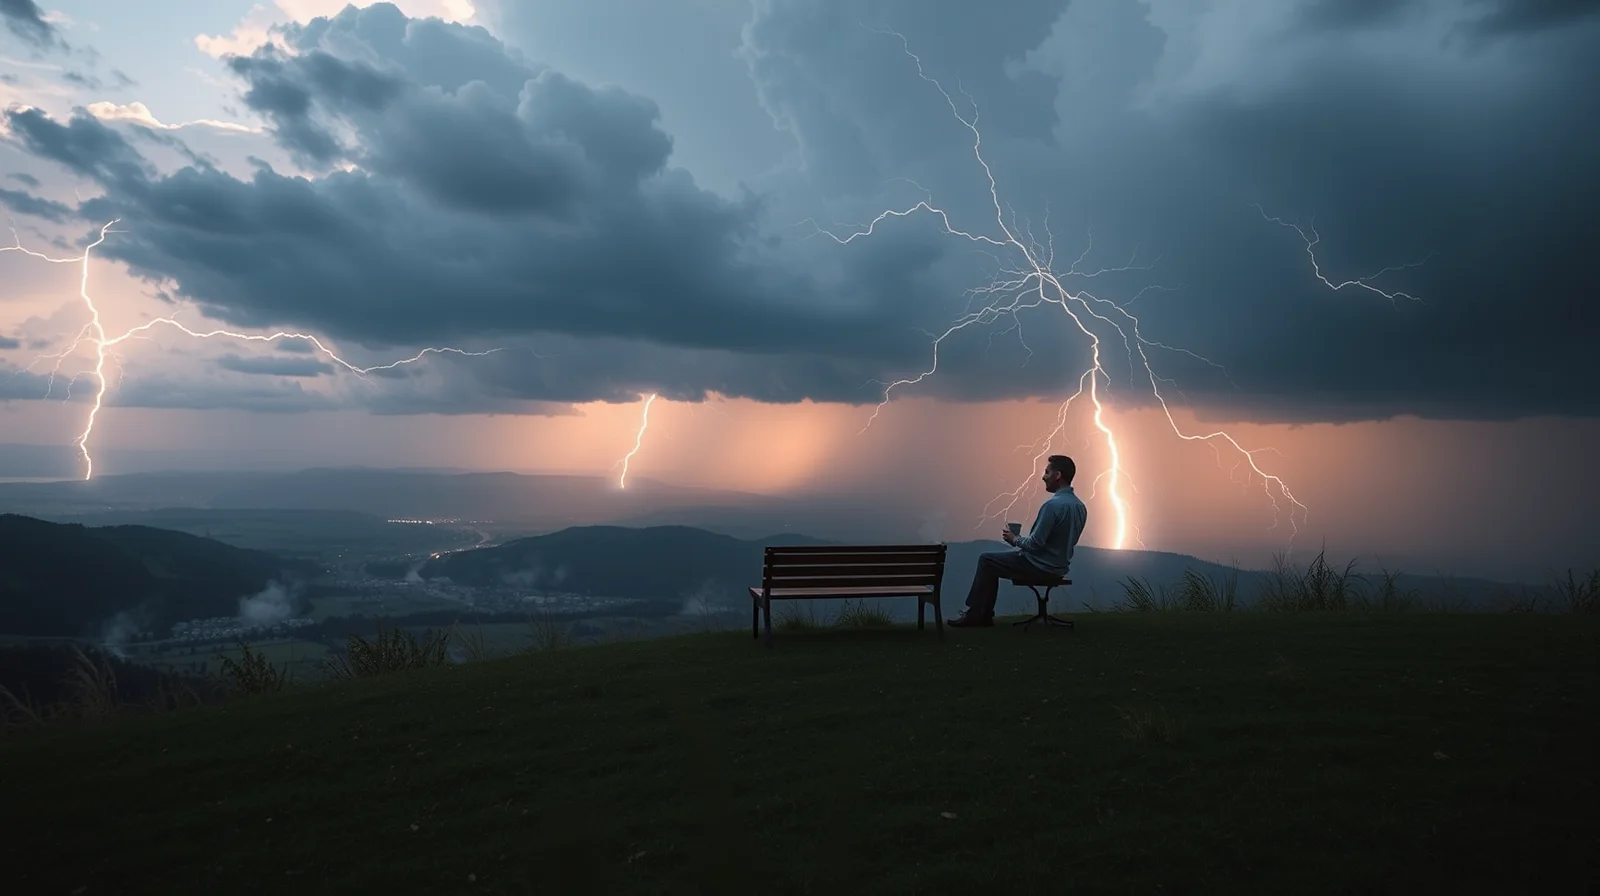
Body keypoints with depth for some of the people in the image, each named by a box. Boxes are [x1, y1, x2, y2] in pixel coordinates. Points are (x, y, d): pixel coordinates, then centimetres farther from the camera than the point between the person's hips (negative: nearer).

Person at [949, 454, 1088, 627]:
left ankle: (974, 614, 9)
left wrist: (1015, 539, -4)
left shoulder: (1053, 505, -24)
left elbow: (1035, 543, -24)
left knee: (986, 560, 4)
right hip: (1059, 566, 9)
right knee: (993, 562, 19)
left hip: (1041, 566, -9)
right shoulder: (1080, 507, 5)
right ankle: (985, 614, 18)